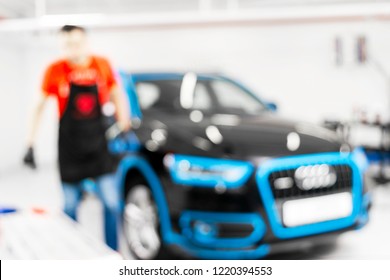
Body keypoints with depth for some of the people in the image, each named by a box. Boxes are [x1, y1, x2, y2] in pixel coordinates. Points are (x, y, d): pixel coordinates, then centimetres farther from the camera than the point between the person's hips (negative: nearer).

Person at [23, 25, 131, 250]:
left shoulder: (102, 65, -2)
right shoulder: (56, 70, -6)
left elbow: (117, 95, 12)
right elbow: (40, 107, 2)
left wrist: (124, 124, 2)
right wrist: (31, 145, 0)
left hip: (98, 143, 1)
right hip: (69, 146, -1)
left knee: (112, 202, -1)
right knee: (70, 206, 8)